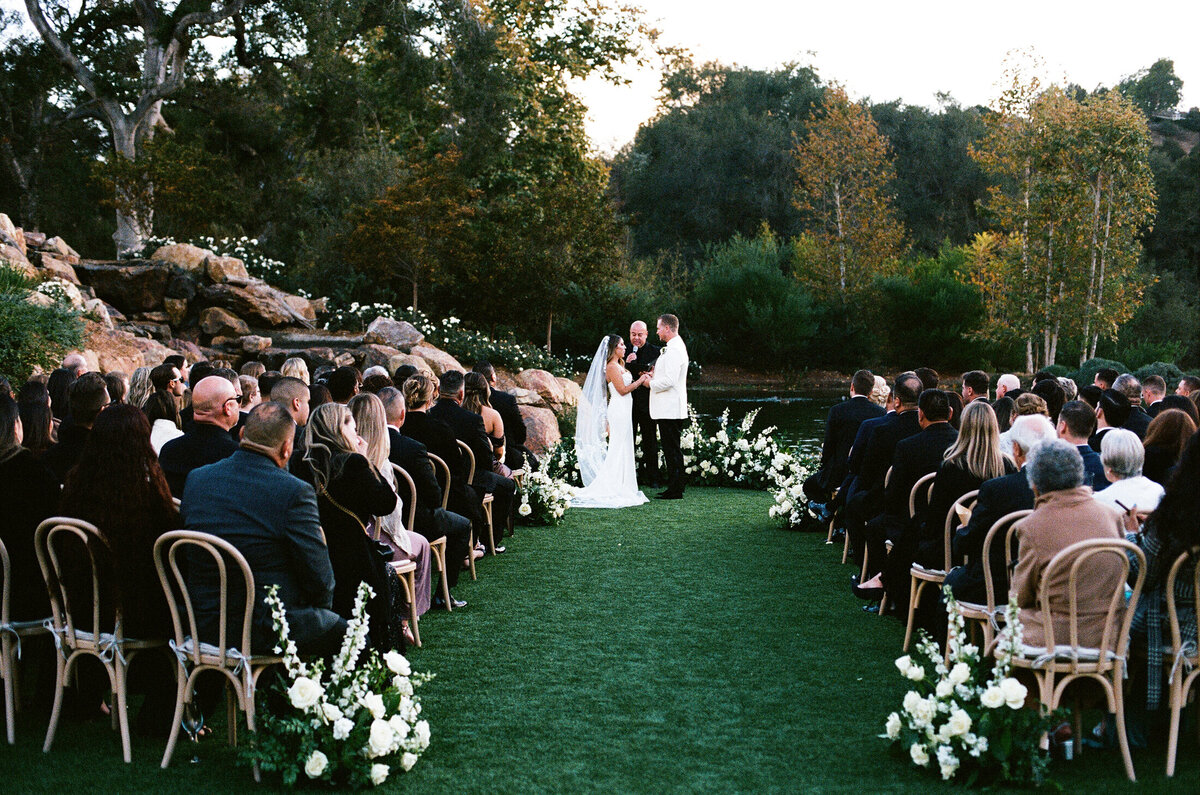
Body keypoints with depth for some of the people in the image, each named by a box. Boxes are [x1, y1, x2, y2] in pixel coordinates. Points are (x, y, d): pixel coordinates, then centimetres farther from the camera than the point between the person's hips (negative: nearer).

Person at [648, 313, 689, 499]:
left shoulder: (674, 351, -17)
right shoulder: (674, 347, 17)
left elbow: (669, 381, -24)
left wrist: (651, 383, -9)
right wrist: (654, 376, 12)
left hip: (670, 410, -11)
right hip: (669, 408, 11)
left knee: (673, 449, -7)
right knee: (670, 449, 13)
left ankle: (676, 491, -4)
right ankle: (673, 488, 18)